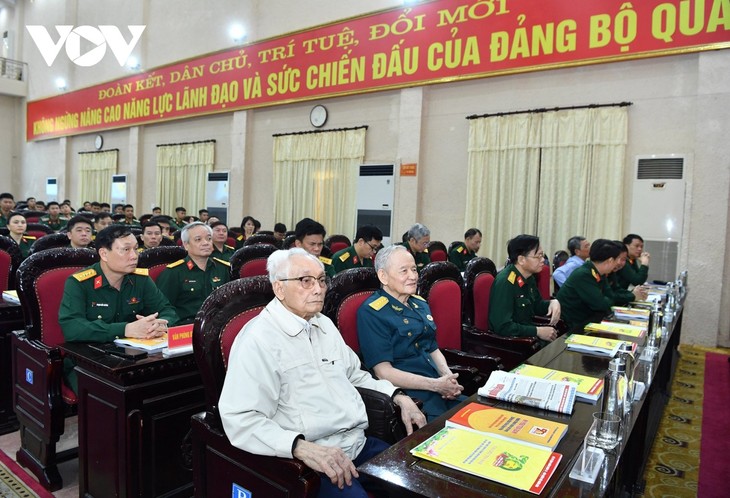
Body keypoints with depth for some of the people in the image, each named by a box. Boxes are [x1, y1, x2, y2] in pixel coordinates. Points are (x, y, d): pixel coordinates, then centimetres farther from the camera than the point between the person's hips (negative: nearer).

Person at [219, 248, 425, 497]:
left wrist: (399, 397, 9)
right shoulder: (259, 340, -14)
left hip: (361, 444, 7)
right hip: (311, 460, -7)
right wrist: (304, 448, -31)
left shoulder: (324, 324, 12)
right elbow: (241, 420, -21)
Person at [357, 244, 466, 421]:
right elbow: (383, 372, -12)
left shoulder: (420, 304, 16)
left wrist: (448, 376, 0)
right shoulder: (371, 313, -8)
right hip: (409, 393, -7)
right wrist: (436, 385, -14)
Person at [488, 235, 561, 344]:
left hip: (527, 335, 9)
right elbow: (502, 326, -28)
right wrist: (538, 331, -20)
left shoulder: (529, 277, 5)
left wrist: (553, 303, -1)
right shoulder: (504, 283, -23)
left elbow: (537, 306, 21)